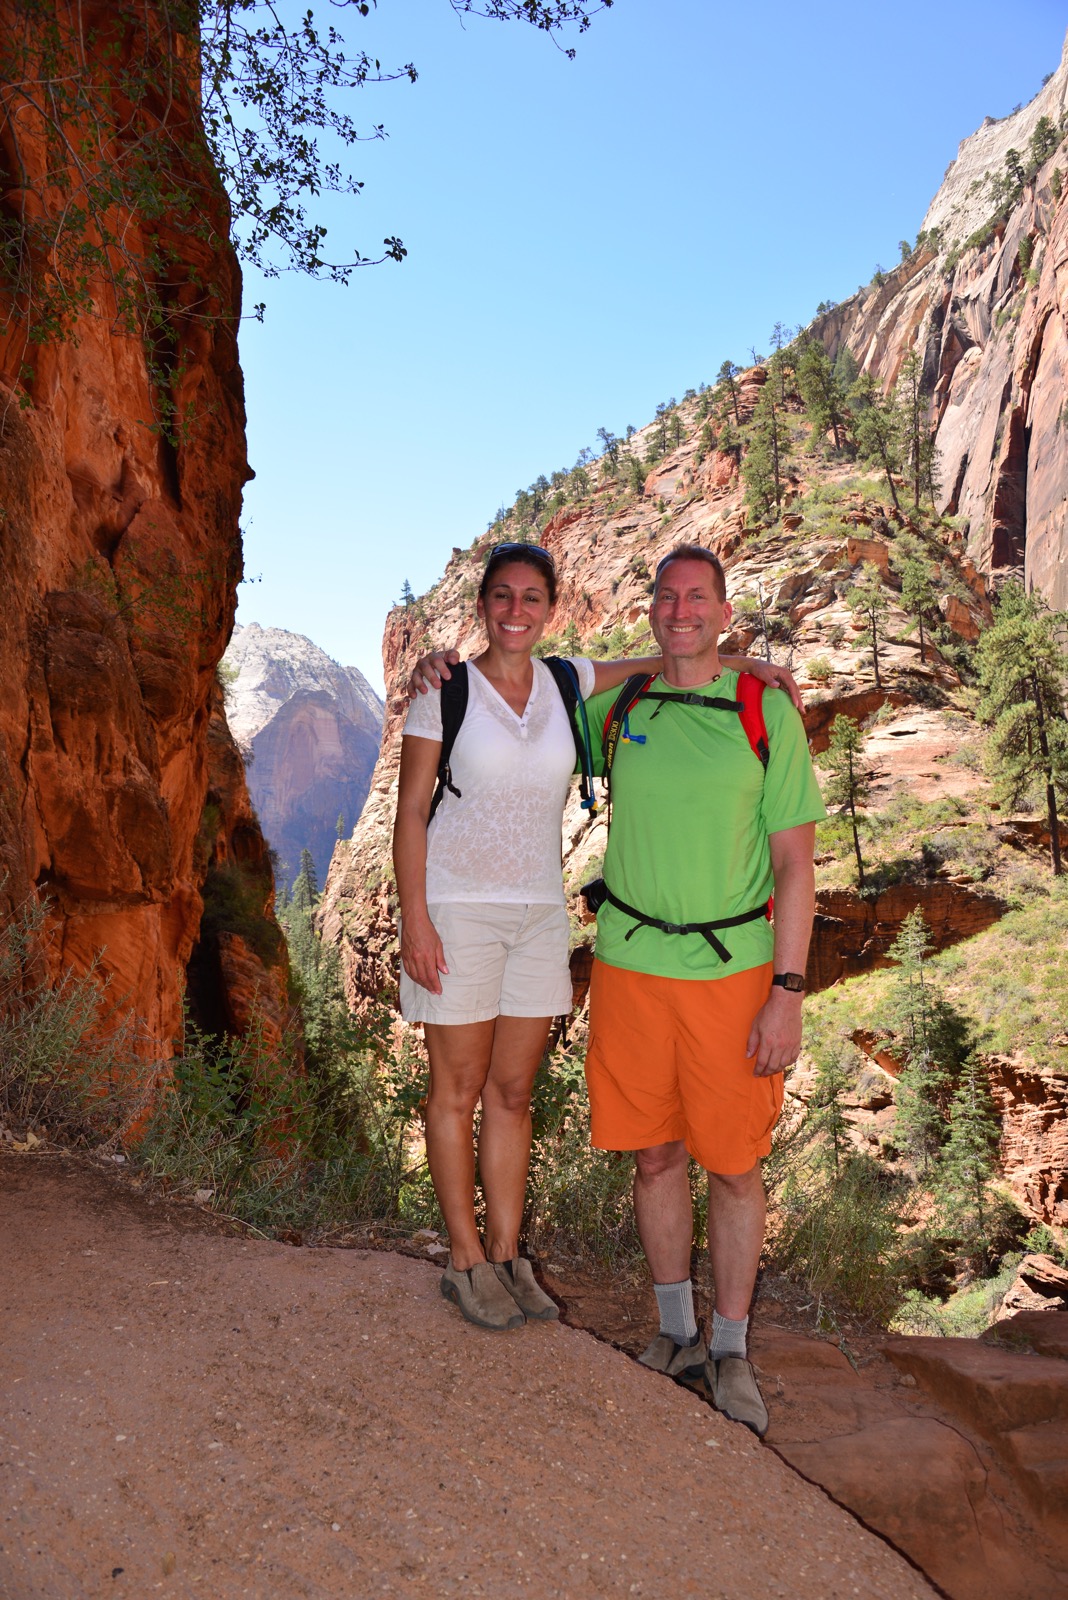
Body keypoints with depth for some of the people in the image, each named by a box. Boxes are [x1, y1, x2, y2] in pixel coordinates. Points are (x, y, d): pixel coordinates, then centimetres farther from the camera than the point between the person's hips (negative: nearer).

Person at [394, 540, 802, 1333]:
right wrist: (416, 919, -11)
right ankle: (466, 1261, 22)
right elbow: (410, 811, -5)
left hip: (538, 913, 4)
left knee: (513, 1091, 11)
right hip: (458, 911, -3)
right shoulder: (445, 691, -5)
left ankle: (506, 1256, 24)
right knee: (459, 1091, 6)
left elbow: (664, 660, 19)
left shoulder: (567, 682, 5)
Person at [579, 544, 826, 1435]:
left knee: (734, 1164, 7)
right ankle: (677, 1332, 32)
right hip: (632, 961, 3)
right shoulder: (617, 704, 5)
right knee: (656, 1155, 12)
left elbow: (794, 863, -5)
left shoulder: (767, 713, -4)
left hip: (733, 968, -2)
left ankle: (732, 1350, 27)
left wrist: (787, 994, -10)